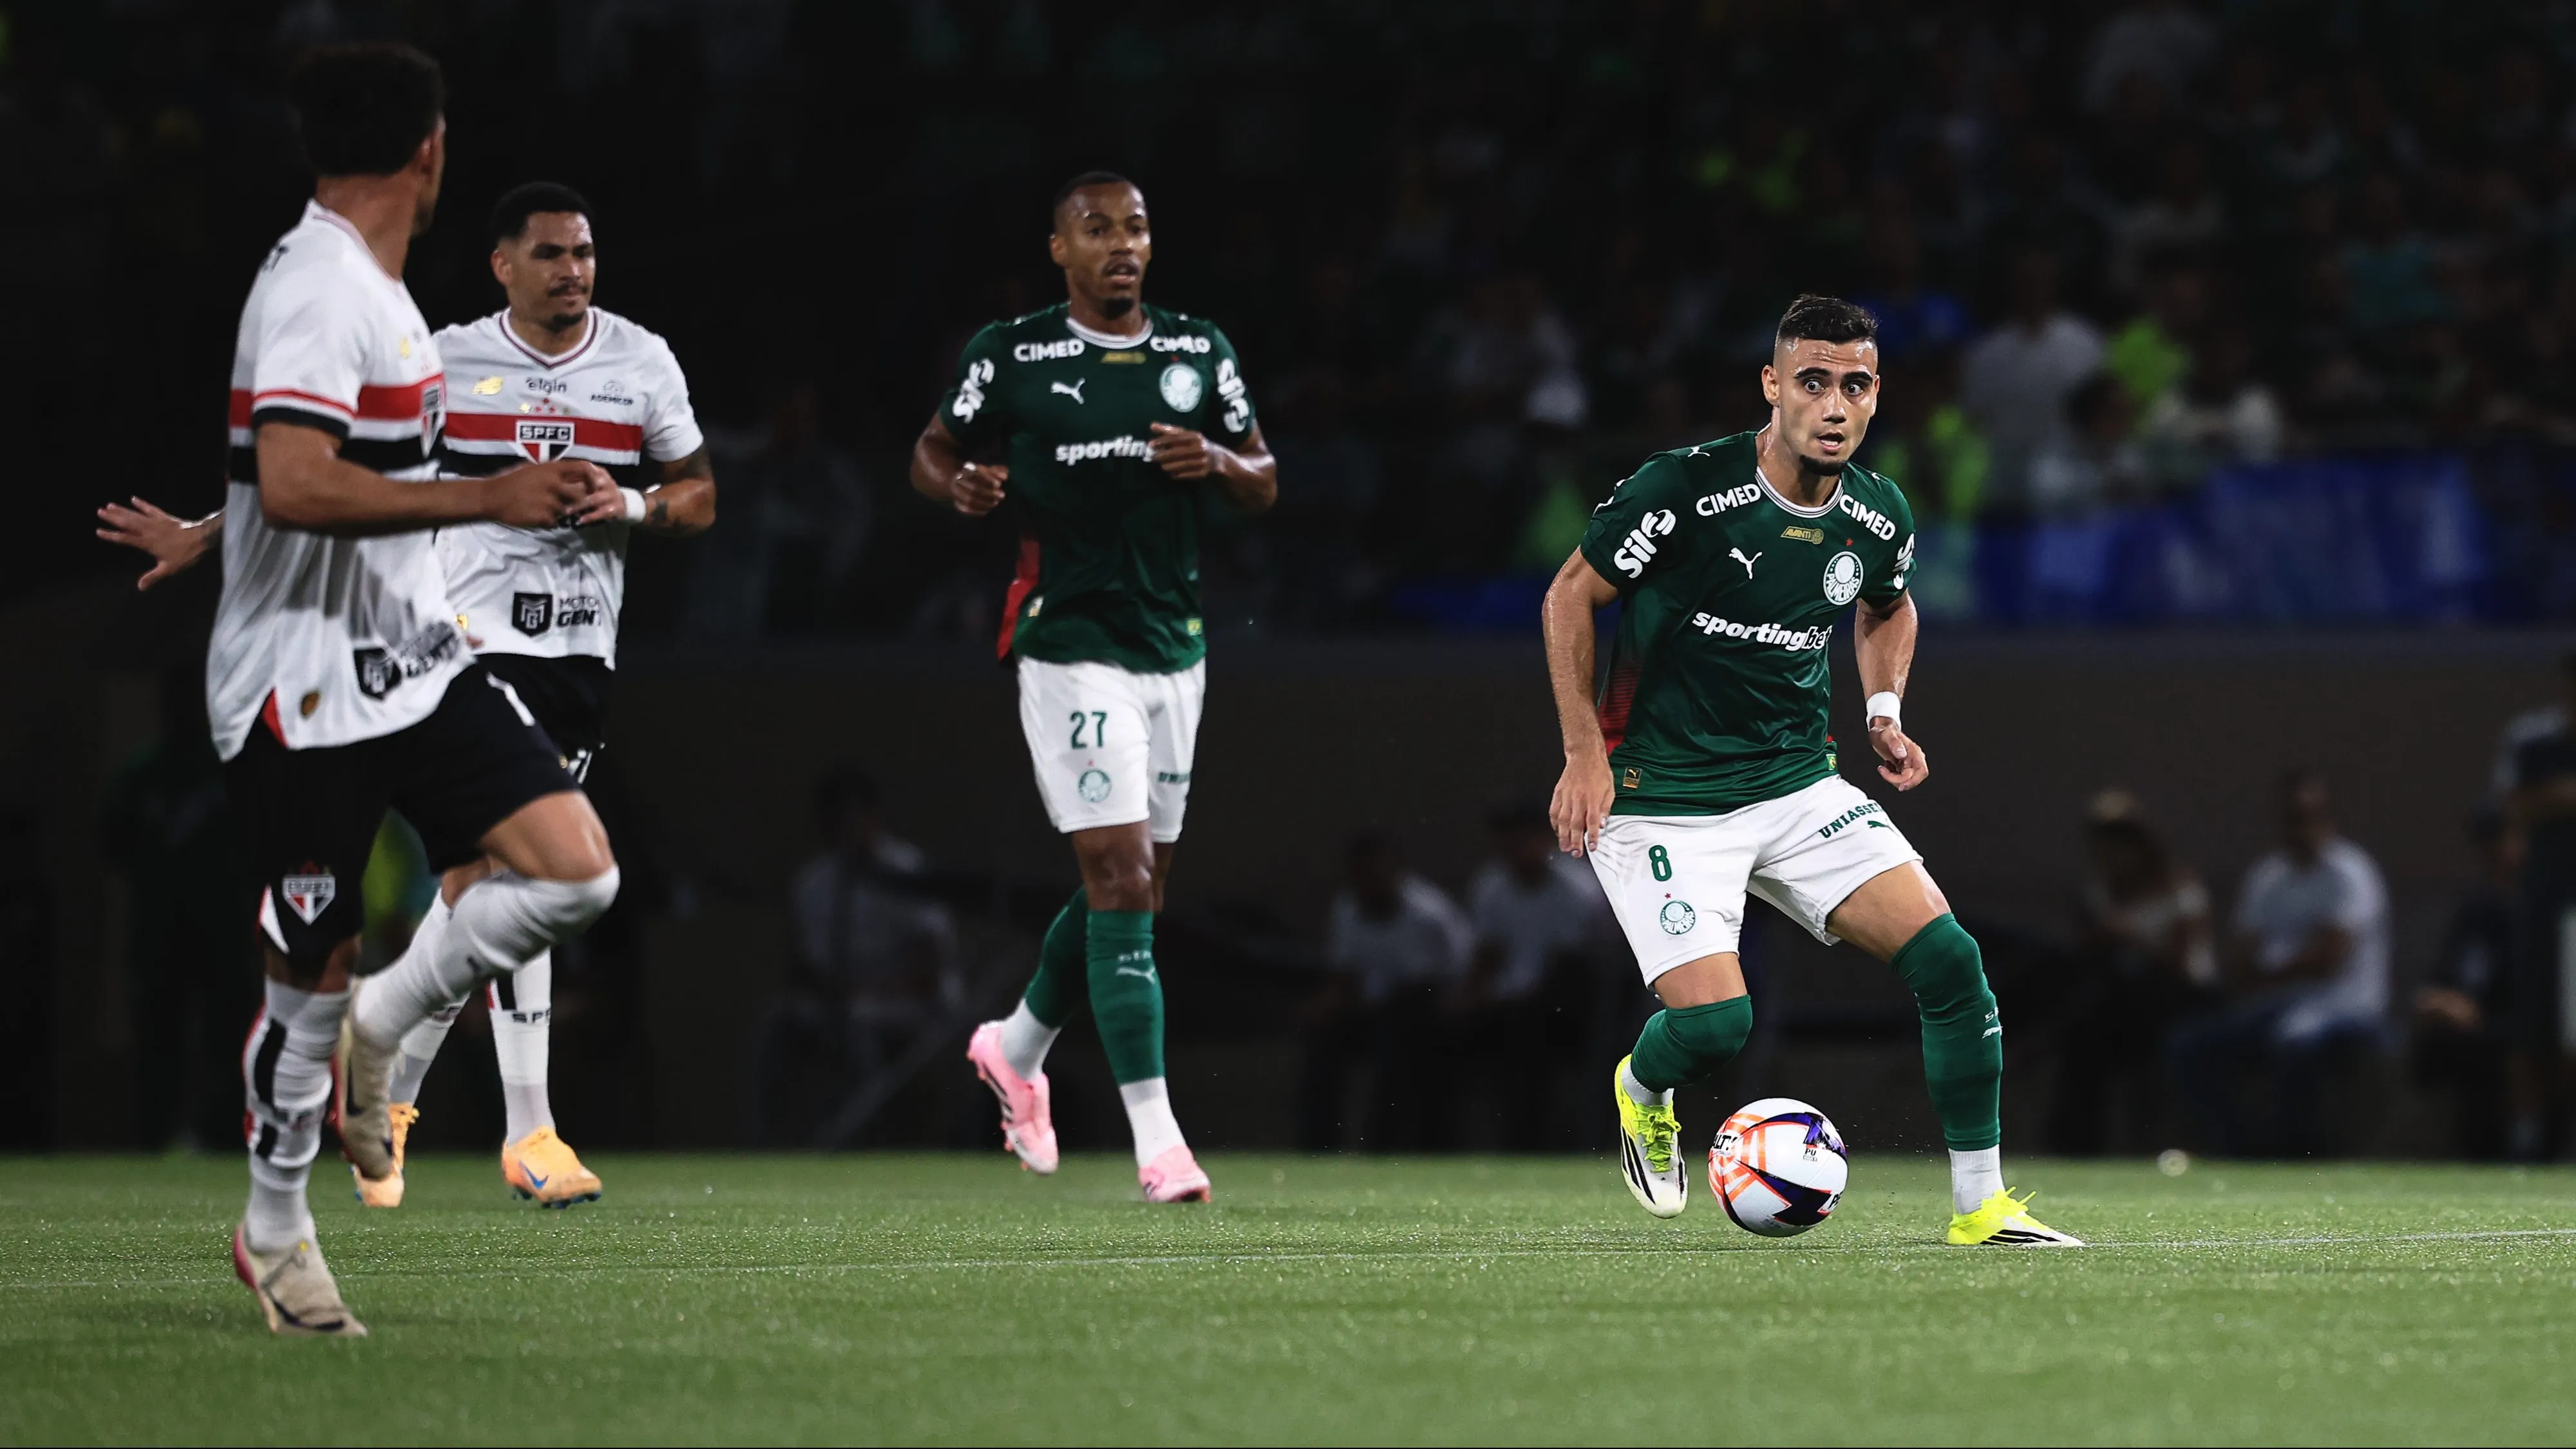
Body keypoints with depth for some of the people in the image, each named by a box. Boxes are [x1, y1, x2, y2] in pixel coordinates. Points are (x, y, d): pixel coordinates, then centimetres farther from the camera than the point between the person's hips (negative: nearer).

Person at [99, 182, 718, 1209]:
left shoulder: (642, 364, 7)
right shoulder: (447, 364, 1)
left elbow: (698, 497, 13)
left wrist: (626, 506, -8)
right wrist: (205, 534, 5)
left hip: (580, 654, 3)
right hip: (471, 634, -3)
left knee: (476, 885, 5)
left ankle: (384, 1094, 21)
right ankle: (528, 1131, -10)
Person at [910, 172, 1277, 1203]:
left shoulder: (1199, 352, 8)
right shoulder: (1010, 356, -2)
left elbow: (1265, 484, 13)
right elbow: (933, 451, 9)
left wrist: (1219, 463, -10)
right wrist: (959, 486, -14)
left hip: (1174, 646, 5)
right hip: (1071, 646, -5)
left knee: (1134, 883, 12)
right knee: (1121, 882, -13)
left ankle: (1018, 1047, 39)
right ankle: (1156, 1140, -14)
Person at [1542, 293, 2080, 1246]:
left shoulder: (1880, 518, -1)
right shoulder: (1684, 489, -19)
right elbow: (1570, 596, -7)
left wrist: (1885, 711, 6)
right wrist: (1585, 755, -11)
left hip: (1799, 786, 5)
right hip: (1661, 800, -5)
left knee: (1949, 958, -11)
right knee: (1715, 1022, -19)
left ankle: (1980, 1206, -1)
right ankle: (1642, 1092, 20)